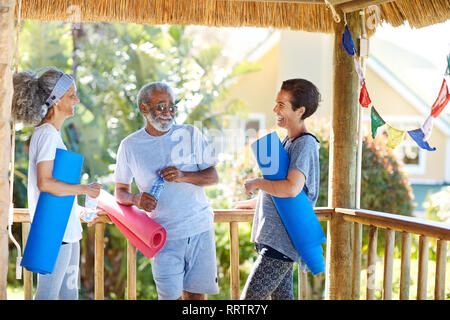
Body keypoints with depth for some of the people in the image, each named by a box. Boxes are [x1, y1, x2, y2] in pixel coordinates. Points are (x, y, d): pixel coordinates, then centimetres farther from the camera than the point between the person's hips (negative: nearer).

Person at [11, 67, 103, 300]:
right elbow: (45, 183, -25)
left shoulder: (52, 133, 13)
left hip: (66, 228, 10)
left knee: (69, 291, 17)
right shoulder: (47, 134, -17)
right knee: (48, 293, -1)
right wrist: (85, 189, -17)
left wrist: (82, 211, 22)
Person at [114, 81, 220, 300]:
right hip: (165, 235, -1)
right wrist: (136, 199, -14)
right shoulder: (130, 146, 3)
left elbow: (213, 176, 3)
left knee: (196, 292, 2)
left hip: (200, 227, 1)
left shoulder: (190, 134, 3)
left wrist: (183, 176, -16)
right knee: (169, 294, -6)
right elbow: (120, 192, 9)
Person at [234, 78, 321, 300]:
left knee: (250, 298, -10)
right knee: (281, 295, 13)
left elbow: (292, 188, -31)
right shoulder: (287, 141, 15)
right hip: (273, 237, 10)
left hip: (283, 240, -10)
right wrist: (252, 203, 36)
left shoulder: (305, 144, -16)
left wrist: (257, 183, -17)